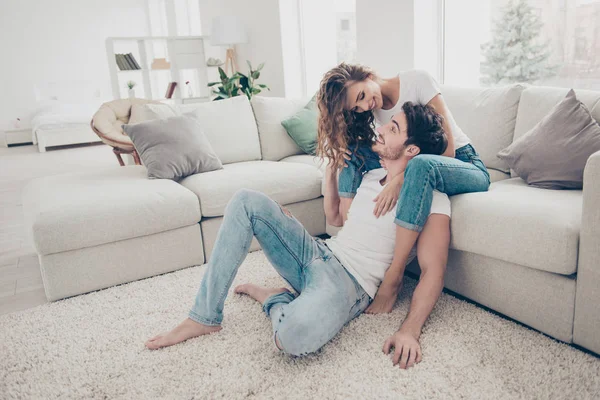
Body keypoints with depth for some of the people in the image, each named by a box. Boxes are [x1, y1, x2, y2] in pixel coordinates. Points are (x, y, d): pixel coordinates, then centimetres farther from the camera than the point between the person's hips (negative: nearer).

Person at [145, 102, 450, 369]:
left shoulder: (429, 197, -9)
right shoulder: (372, 176, 16)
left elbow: (433, 270, -15)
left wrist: (410, 330, -28)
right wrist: (331, 172, 20)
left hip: (350, 281, -8)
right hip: (318, 252, 9)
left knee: (294, 336, -43)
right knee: (246, 201, -7)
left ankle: (274, 298, -3)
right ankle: (205, 317, -8)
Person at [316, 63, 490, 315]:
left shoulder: (416, 80, -16)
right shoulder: (372, 111, 2)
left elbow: (447, 146, -21)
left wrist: (400, 180, -34)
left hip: (466, 164, -5)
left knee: (419, 164, -40)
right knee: (353, 149, -10)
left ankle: (394, 276, -34)